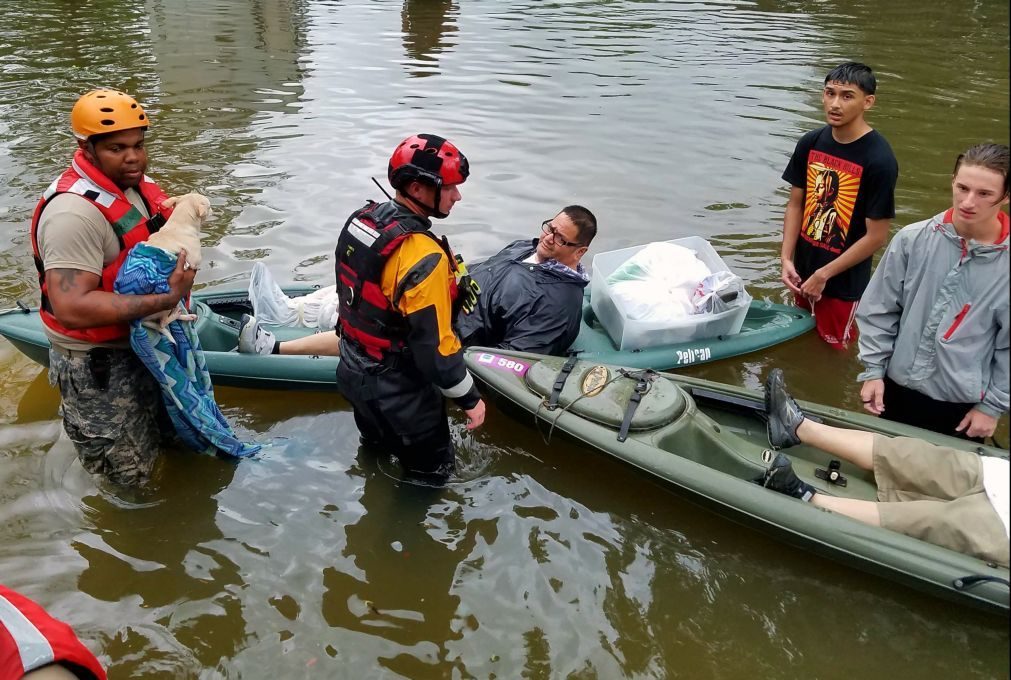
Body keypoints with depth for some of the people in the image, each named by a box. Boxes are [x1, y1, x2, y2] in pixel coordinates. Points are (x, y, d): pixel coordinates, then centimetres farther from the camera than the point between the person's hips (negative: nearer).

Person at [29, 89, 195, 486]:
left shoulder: (136, 184, 1)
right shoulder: (75, 212, -29)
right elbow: (71, 308, -36)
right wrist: (164, 299, -37)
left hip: (144, 345, 9)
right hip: (98, 368, -9)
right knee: (128, 478, 8)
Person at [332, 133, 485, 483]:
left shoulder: (361, 219, -6)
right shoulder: (424, 258, -32)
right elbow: (434, 345, -28)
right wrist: (469, 397, -14)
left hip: (353, 373, 9)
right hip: (397, 393, -8)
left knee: (375, 447, 34)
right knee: (432, 473, 15)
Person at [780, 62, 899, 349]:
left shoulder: (879, 160, -21)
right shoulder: (810, 143, -3)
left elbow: (876, 236, -18)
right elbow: (796, 203, 5)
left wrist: (824, 275, -15)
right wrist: (786, 258, -5)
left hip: (843, 282, -5)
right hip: (803, 271, 6)